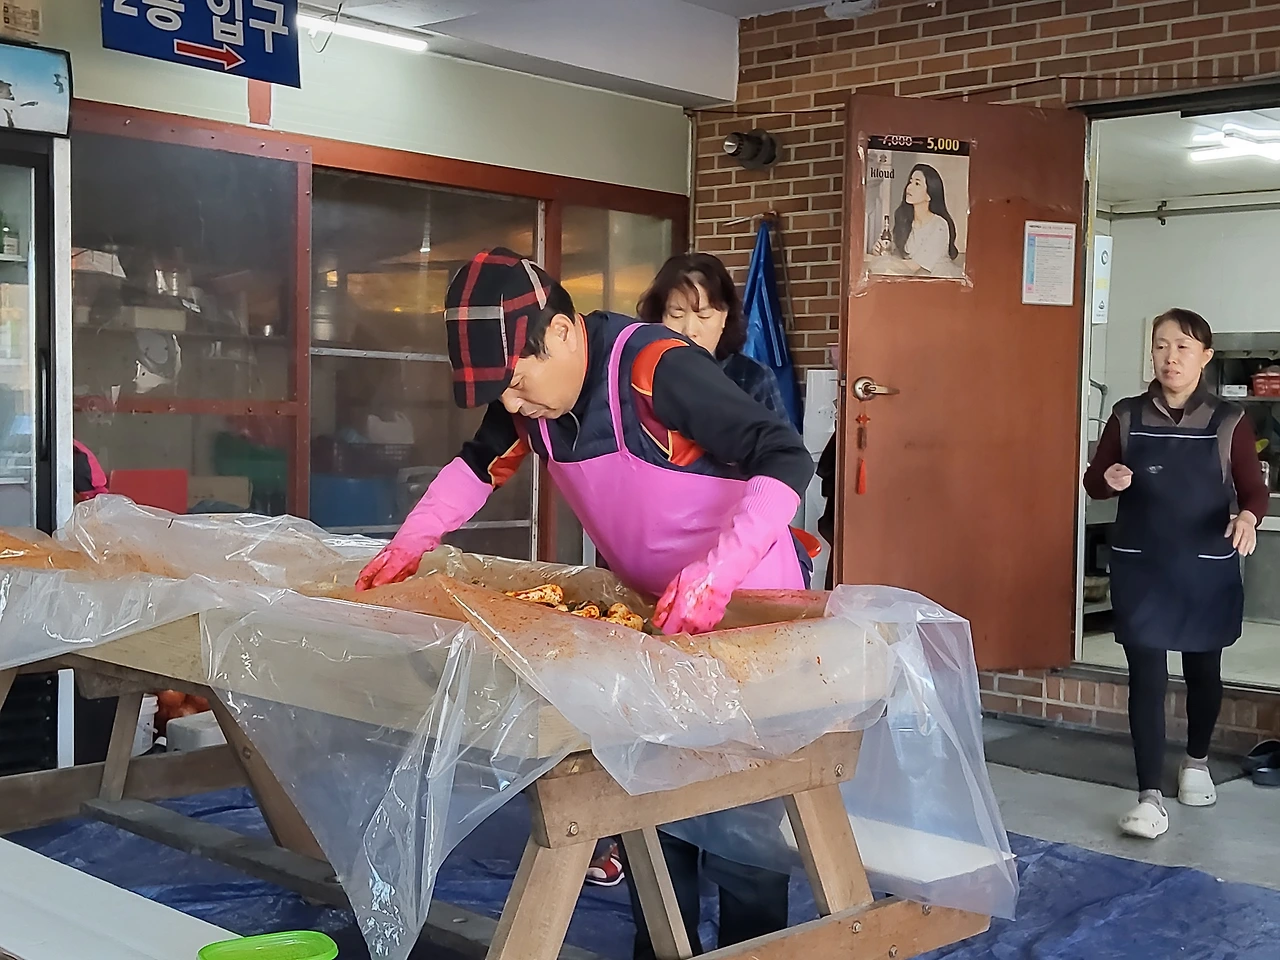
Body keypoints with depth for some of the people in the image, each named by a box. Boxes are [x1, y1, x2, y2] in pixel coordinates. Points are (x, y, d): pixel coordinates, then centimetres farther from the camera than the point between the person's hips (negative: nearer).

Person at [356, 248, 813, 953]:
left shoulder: (657, 368, -29)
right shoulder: (529, 392, -6)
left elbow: (787, 460, -34)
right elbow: (480, 465, 14)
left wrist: (716, 573, -43)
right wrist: (411, 541, 3)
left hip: (746, 604, -7)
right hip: (655, 606, 7)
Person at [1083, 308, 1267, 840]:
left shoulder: (1229, 422, -5)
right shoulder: (1127, 417, -1)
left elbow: (1254, 489, -3)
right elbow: (1092, 480, 6)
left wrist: (1248, 516, -26)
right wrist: (1108, 479, -17)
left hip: (1207, 570, 0)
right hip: (1141, 568, 0)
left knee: (1203, 669, 17)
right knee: (1146, 677, -5)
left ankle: (1196, 761, 42)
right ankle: (1150, 797, -2)